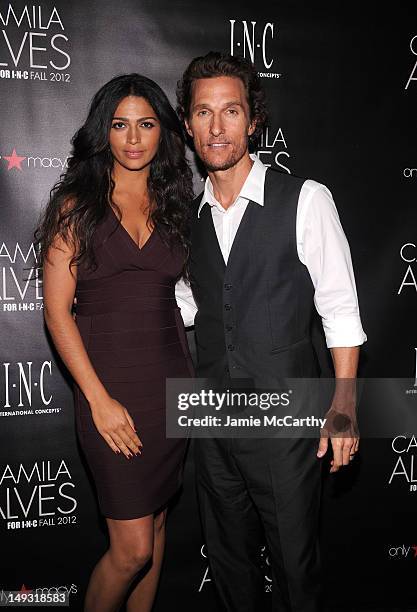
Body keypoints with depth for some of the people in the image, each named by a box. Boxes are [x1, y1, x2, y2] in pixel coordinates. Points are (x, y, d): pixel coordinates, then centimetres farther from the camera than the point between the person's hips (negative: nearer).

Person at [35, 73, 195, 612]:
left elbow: (178, 296, 12)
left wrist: (193, 379, 3)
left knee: (156, 522, 16)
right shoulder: (76, 206, -4)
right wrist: (99, 399, -14)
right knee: (133, 546, 0)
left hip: (172, 380, 4)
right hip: (111, 385, -4)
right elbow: (57, 311, -7)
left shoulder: (173, 205, 9)